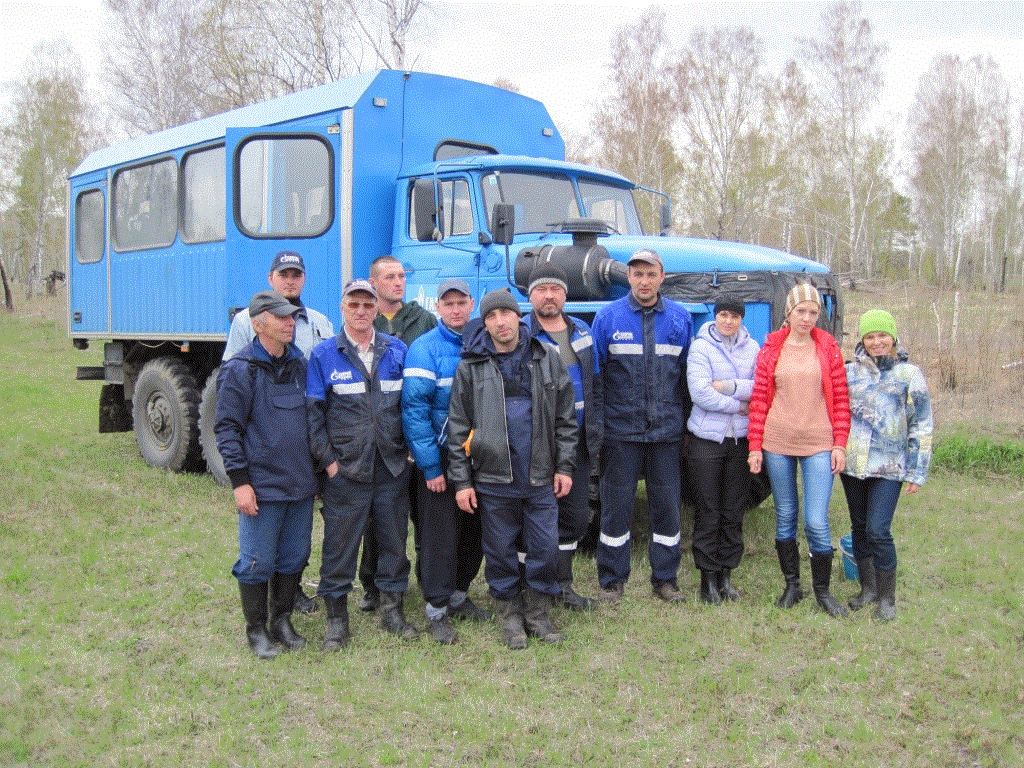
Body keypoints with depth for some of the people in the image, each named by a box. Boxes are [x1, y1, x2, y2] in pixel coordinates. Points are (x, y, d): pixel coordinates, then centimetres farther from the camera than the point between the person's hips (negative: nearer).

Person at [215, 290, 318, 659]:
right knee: (258, 561, 3)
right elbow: (227, 428, -9)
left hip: (301, 483, 6)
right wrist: (239, 482, -13)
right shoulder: (239, 369, -8)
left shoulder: (299, 363, 9)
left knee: (294, 556, 13)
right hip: (262, 486, -5)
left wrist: (315, 468, 17)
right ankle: (257, 630, 19)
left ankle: (282, 621, 28)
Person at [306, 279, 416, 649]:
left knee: (394, 540, 11)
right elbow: (313, 413, -2)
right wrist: (328, 460, -7)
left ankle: (392, 610, 27)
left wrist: (407, 448, 4)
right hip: (345, 470, -2)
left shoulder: (396, 351, 6)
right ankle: (336, 617, 19)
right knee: (340, 545, 4)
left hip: (392, 467, 3)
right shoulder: (323, 354, 0)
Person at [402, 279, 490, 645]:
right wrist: (430, 466, -18)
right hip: (440, 456, -5)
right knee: (440, 534, -1)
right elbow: (414, 409, -15)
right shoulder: (424, 349, -10)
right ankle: (436, 609, 11)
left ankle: (459, 594, 30)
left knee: (473, 529, 13)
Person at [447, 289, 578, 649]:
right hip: (493, 480, -1)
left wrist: (564, 466, 2)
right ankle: (510, 616, 25)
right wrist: (461, 480, -3)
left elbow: (565, 419, 8)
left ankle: (538, 613, 22)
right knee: (500, 551, 8)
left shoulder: (548, 360, 4)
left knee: (545, 548, 3)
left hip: (541, 477, 1)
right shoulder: (470, 367, 1)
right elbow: (457, 428, 1)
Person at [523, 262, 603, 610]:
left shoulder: (582, 332, 12)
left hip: (577, 441, 6)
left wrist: (595, 433, 12)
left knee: (576, 516, 12)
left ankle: (562, 585, 29)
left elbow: (595, 383, 18)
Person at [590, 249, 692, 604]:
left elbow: (688, 375, 11)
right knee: (616, 506, 5)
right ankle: (612, 580, 18)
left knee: (667, 506, 8)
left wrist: (687, 425, 9)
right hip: (620, 430, -2)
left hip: (666, 430, 2)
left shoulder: (680, 318, 5)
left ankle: (665, 578, 23)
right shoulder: (608, 317, 0)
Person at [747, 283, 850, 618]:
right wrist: (755, 445, 0)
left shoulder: (828, 347, 2)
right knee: (785, 517, 11)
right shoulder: (771, 348, 2)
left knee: (816, 521, -5)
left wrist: (840, 443, -2)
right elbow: (759, 398, 3)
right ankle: (792, 585, 26)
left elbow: (840, 398, 3)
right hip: (777, 444, 1)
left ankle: (823, 591, 14)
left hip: (819, 445, -1)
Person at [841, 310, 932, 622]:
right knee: (859, 528, 12)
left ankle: (887, 598, 6)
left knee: (878, 531, -9)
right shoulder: (850, 371, 7)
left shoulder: (910, 375, 1)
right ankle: (868, 588, 27)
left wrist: (918, 472, -2)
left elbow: (922, 427, 1)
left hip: (888, 467, -3)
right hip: (852, 463, 4)